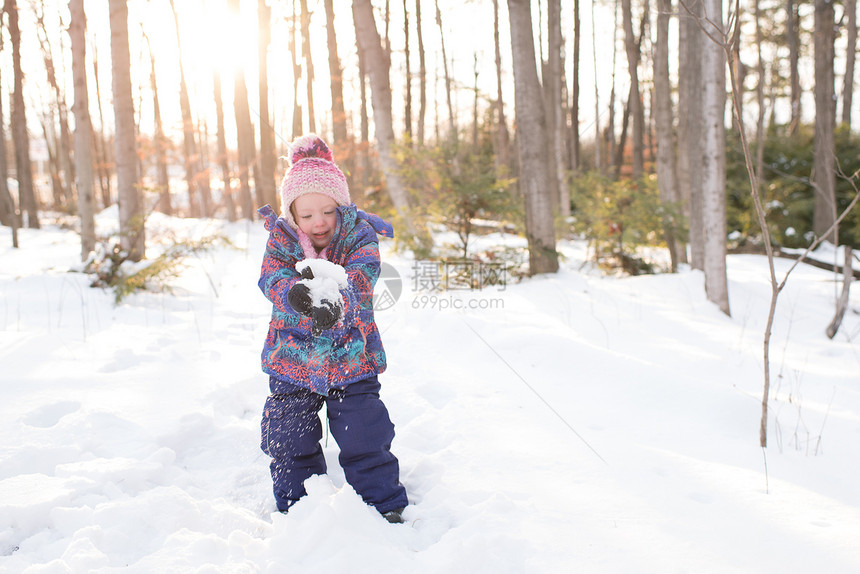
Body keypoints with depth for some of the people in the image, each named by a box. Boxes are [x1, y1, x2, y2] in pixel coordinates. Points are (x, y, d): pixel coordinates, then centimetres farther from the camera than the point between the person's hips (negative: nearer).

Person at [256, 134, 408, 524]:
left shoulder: (359, 237, -8)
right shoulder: (280, 240, -4)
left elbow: (361, 277, -26)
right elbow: (271, 279, -19)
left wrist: (336, 298, -49)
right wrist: (293, 293, -44)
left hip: (351, 358, -1)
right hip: (292, 360, 2)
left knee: (365, 438, 2)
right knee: (291, 443, 8)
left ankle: (386, 503, 22)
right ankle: (296, 507, 30)